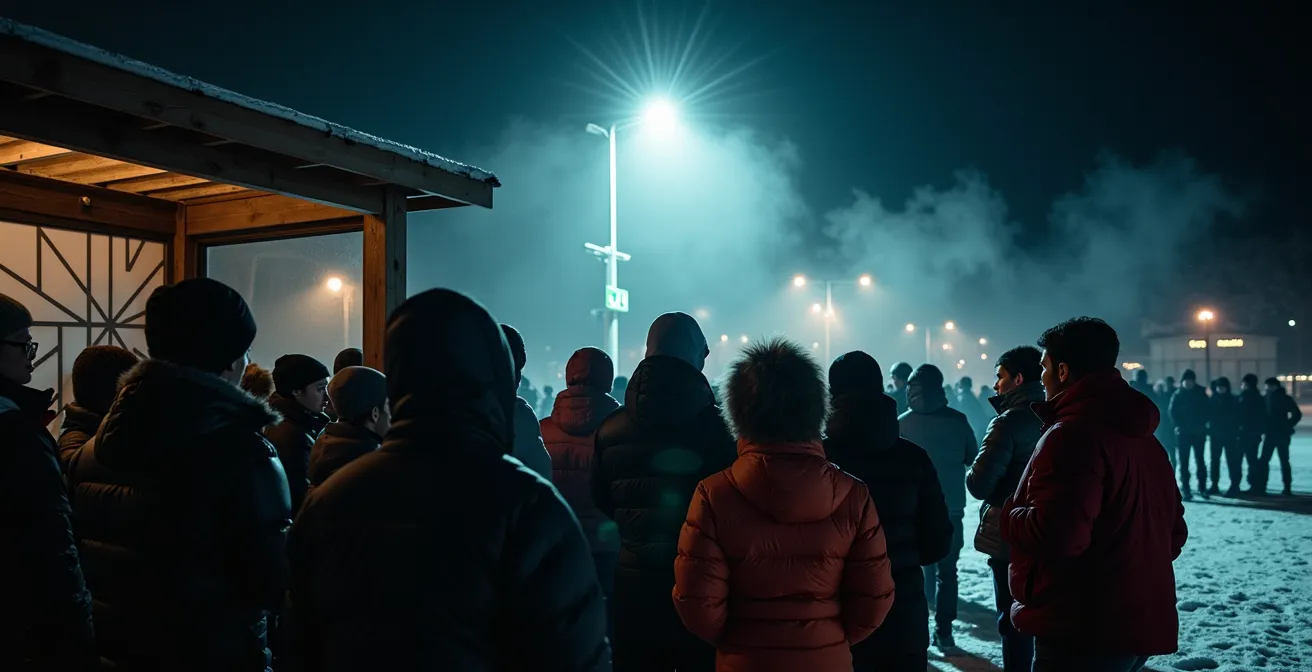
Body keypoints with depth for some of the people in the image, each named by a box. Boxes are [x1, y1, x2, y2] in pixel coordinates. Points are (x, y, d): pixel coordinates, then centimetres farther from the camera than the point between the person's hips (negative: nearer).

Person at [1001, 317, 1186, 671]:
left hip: (1085, 631, -10)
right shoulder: (1143, 437, 13)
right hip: (1138, 625, 10)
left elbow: (1056, 535, -28)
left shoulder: (1074, 434, -19)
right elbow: (1173, 533, 19)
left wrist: (1005, 514, -10)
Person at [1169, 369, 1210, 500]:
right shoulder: (1177, 395, -1)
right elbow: (1173, 412, -2)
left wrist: (1202, 424, -6)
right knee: (1184, 461, -1)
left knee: (1200, 460, 5)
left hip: (1198, 432, 1)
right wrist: (1178, 425, -13)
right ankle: (1185, 489, 0)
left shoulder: (1201, 393, 2)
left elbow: (1206, 410, 5)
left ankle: (1202, 487, 12)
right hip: (1183, 432, -1)